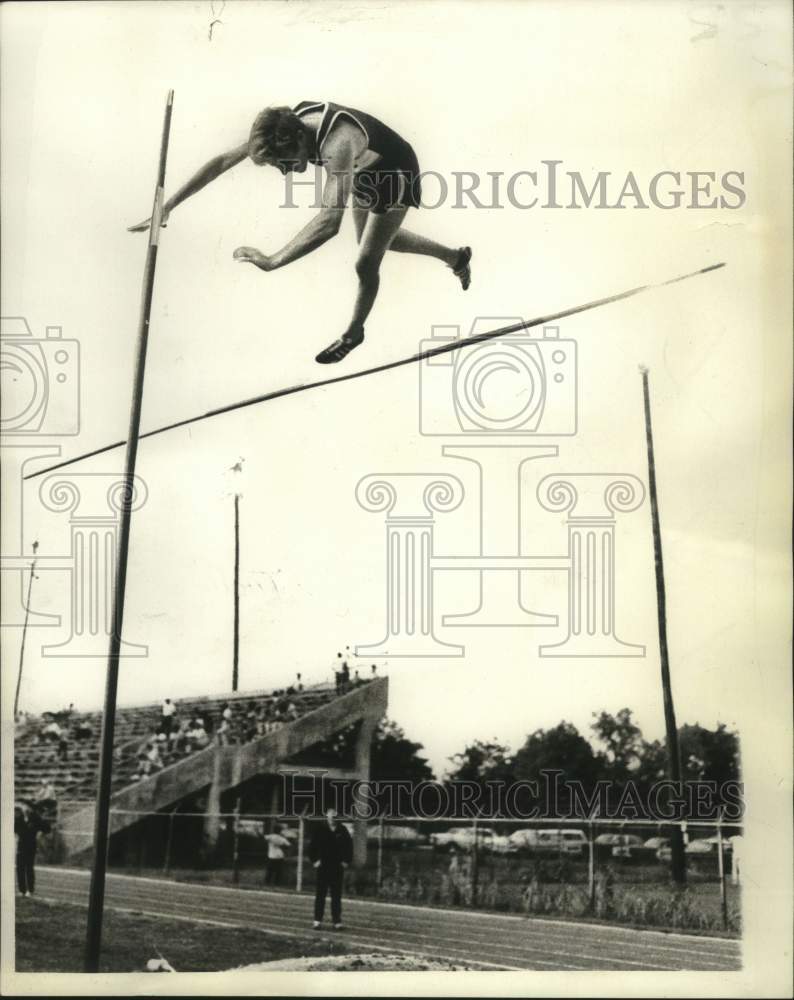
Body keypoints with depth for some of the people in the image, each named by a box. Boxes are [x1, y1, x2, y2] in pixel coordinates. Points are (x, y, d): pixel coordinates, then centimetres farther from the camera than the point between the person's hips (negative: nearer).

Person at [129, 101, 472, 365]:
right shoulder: (281, 127, -27)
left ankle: (354, 333, 27)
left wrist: (271, 261, -63)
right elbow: (223, 161, -20)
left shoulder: (337, 145, -49)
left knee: (366, 263, -3)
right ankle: (456, 257, 52)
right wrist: (169, 205, -24)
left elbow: (329, 222, -60)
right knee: (378, 240, 29)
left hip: (397, 174, -8)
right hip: (365, 171, 8)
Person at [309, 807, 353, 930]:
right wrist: (315, 860, -5)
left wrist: (346, 861, 4)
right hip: (323, 867, -2)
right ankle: (317, 920, 6)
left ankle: (337, 921, 7)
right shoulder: (320, 830, -2)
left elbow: (349, 846, 10)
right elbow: (313, 846, 1)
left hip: (337, 868, 2)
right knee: (320, 894, 2)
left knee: (337, 895, 4)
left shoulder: (342, 831, 4)